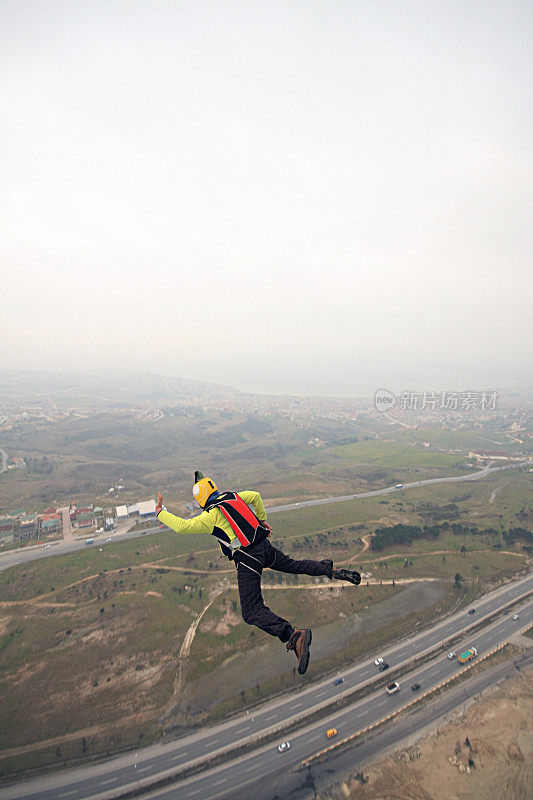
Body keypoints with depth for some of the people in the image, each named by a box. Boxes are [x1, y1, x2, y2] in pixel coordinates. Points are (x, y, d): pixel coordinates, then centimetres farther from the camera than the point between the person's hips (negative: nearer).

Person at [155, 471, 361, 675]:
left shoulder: (211, 516, -10)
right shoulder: (232, 496, 9)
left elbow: (182, 526, -13)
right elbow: (256, 496, 24)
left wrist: (160, 511, -1)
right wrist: (262, 520, 33)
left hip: (247, 560, -6)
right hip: (265, 546, 7)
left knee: (252, 613, -4)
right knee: (292, 565, 32)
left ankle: (294, 636, -24)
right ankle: (329, 570, 20)